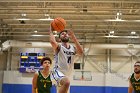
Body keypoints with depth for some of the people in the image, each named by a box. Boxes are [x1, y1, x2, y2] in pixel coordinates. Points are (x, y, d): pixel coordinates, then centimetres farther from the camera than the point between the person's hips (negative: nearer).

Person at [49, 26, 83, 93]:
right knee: (66, 82, -38)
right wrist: (51, 31, -12)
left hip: (66, 74, 7)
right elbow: (52, 42, -28)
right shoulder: (58, 46, -4)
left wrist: (74, 38, -16)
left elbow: (81, 52, -12)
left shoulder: (73, 48, 11)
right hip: (58, 71, -7)